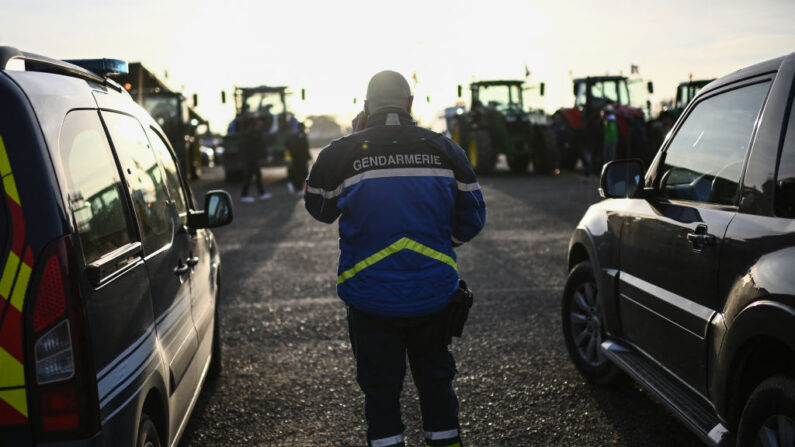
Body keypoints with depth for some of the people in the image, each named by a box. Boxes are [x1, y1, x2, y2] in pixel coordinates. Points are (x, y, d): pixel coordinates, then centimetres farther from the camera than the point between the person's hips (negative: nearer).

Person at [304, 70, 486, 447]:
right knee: (436, 381, 20)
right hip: (433, 293, 2)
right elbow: (472, 218, 7)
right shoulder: (444, 149, 0)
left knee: (380, 388, 12)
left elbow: (319, 209, 11)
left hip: (369, 296, -2)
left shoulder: (340, 153, -6)